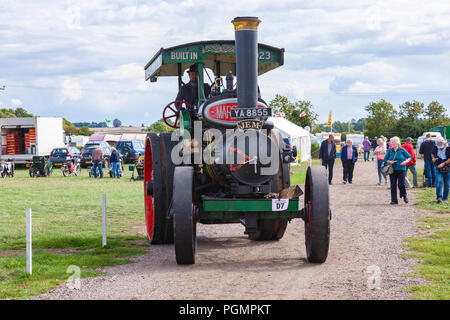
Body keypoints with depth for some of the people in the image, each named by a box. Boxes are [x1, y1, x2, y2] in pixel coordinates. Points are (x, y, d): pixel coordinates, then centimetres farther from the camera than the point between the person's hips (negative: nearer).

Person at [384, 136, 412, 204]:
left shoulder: (402, 150, 0)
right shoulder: (390, 151, 7)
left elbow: (409, 157, 7)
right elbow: (385, 159, 11)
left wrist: (405, 161, -11)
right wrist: (389, 162, -10)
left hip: (401, 170, -3)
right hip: (392, 170, 3)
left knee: (401, 184, -11)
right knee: (393, 185, 1)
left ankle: (404, 196, 18)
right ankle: (394, 200, 7)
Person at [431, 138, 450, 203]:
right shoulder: (435, 147, -1)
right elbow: (432, 154, 17)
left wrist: (443, 163, -21)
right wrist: (433, 158, -5)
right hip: (438, 168, 1)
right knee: (439, 182, -14)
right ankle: (439, 197, -16)